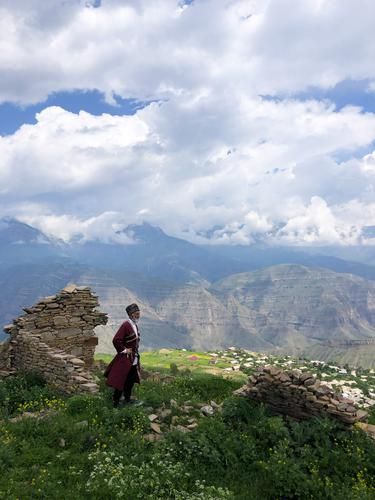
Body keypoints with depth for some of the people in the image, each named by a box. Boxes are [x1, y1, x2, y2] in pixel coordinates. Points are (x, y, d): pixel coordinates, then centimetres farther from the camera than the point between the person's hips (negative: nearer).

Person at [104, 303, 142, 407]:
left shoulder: (135, 325, 6)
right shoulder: (125, 325, -22)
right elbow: (116, 340, -28)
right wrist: (124, 350, -19)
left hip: (134, 359, 9)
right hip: (125, 359, -8)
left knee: (131, 379, 19)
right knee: (121, 381, 1)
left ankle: (127, 398, 35)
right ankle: (116, 402, 13)